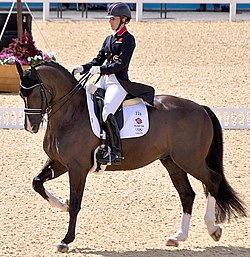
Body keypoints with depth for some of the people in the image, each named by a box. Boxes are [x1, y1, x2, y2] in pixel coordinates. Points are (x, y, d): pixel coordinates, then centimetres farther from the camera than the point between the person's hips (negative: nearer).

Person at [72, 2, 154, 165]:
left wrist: (101, 69, -24)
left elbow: (121, 63, -16)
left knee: (107, 112, -27)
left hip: (119, 82, -9)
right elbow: (98, 60, 19)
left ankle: (116, 153, -27)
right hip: (104, 80, 9)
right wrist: (82, 69, 2)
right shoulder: (109, 39, 19)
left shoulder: (128, 39, -6)